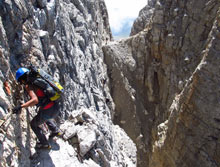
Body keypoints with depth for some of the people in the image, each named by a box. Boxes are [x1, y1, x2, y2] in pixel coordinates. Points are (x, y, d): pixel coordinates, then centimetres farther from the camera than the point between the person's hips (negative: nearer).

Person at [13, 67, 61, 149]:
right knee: (44, 116, 40)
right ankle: (56, 131, 40)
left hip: (48, 111, -7)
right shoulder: (37, 80, 11)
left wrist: (20, 106, -32)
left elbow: (35, 100, -27)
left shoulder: (28, 86, -11)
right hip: (56, 106, 7)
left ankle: (44, 144, 29)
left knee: (34, 124, 21)